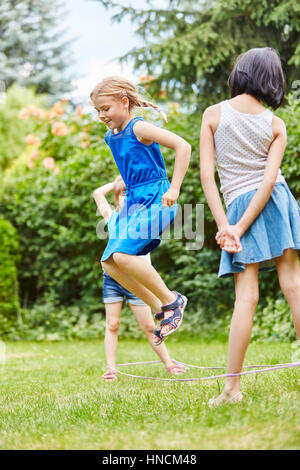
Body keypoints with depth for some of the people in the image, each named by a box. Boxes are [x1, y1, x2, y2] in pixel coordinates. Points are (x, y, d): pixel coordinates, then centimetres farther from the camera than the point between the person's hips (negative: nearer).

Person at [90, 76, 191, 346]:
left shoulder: (139, 128, -11)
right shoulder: (111, 137, 14)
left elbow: (183, 146, -19)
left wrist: (174, 189, -21)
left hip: (155, 199, -9)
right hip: (133, 202, 9)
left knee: (123, 254, -25)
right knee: (109, 263, -1)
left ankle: (171, 300, -8)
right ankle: (160, 310, 7)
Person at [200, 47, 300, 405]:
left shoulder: (213, 114, -1)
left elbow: (206, 173, -7)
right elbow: (270, 179, -9)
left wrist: (225, 226, -8)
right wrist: (240, 227, -11)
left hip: (237, 204, -1)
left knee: (246, 296, -3)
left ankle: (232, 387, -5)